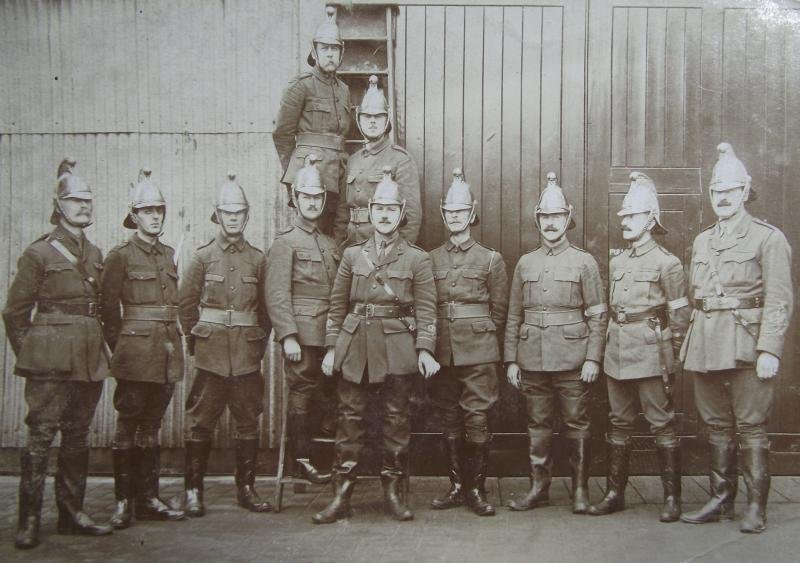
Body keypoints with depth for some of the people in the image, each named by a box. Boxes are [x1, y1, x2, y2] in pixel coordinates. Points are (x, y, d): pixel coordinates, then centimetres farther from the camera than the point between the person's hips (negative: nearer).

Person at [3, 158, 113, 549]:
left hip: (89, 360, 6)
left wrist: (101, 348, 15)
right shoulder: (39, 253, -4)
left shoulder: (94, 255, 13)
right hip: (51, 361, -6)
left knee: (77, 436, 11)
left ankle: (71, 513, 20)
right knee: (41, 436, -5)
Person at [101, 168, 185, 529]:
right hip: (136, 356, -6)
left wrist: (172, 343, 15)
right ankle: (123, 502, 8)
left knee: (151, 426, 11)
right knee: (128, 426, 0)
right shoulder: (120, 256, -4)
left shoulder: (168, 255, 14)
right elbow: (109, 308, -3)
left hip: (167, 354, 6)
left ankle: (148, 499, 17)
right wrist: (121, 346, -1)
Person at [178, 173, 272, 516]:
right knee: (200, 423, 1)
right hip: (211, 357, -2)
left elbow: (266, 308, 12)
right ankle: (193, 492, 10)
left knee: (248, 423, 7)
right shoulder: (203, 256, 2)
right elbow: (185, 303, 5)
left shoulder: (258, 259, 8)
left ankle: (246, 489, 19)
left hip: (248, 356, 2)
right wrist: (197, 339, 4)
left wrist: (259, 343, 7)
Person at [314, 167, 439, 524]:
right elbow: (337, 304, 10)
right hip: (355, 347, 2)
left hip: (397, 348, -1)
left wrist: (425, 349, -10)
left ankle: (393, 493, 16)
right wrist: (331, 347, 4)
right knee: (350, 418, 3)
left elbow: (426, 308, 0)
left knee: (396, 419, 4)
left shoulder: (417, 259, 4)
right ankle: (341, 496, 9)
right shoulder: (352, 255, 10)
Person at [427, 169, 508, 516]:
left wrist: (480, 341, 5)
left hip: (479, 353, -3)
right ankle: (457, 486, 18)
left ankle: (476, 489, 7)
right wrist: (431, 345, 4)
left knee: (476, 419, -4)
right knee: (450, 421, 8)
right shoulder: (431, 260, 10)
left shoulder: (491, 259, 4)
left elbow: (499, 312, 5)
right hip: (442, 354, 3)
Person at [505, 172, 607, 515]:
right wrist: (510, 360, 5)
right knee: (537, 426, 9)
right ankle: (539, 489, 19)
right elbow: (513, 316, 10)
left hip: (572, 359, -3)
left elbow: (597, 316, -1)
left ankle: (581, 490, 15)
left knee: (577, 425, 4)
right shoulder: (525, 264, 10)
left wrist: (593, 359, -9)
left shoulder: (584, 262, 2)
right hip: (532, 359, 3)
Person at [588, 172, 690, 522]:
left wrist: (670, 357, -5)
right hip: (617, 355, 6)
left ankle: (672, 498, 10)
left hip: (650, 356, -6)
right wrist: (610, 346, 12)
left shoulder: (666, 263, -5)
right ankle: (615, 493, 19)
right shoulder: (616, 262, 12)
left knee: (662, 424, 1)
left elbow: (680, 315, -5)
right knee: (619, 424, 11)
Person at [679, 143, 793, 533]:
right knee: (717, 426, 11)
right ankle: (720, 501, 20)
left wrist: (770, 350, -16)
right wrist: (689, 345, 13)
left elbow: (780, 300, -8)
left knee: (751, 427, -1)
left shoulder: (768, 238, -2)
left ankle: (756, 507, 9)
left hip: (746, 349, -5)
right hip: (705, 349, 6)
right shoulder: (701, 242, 16)